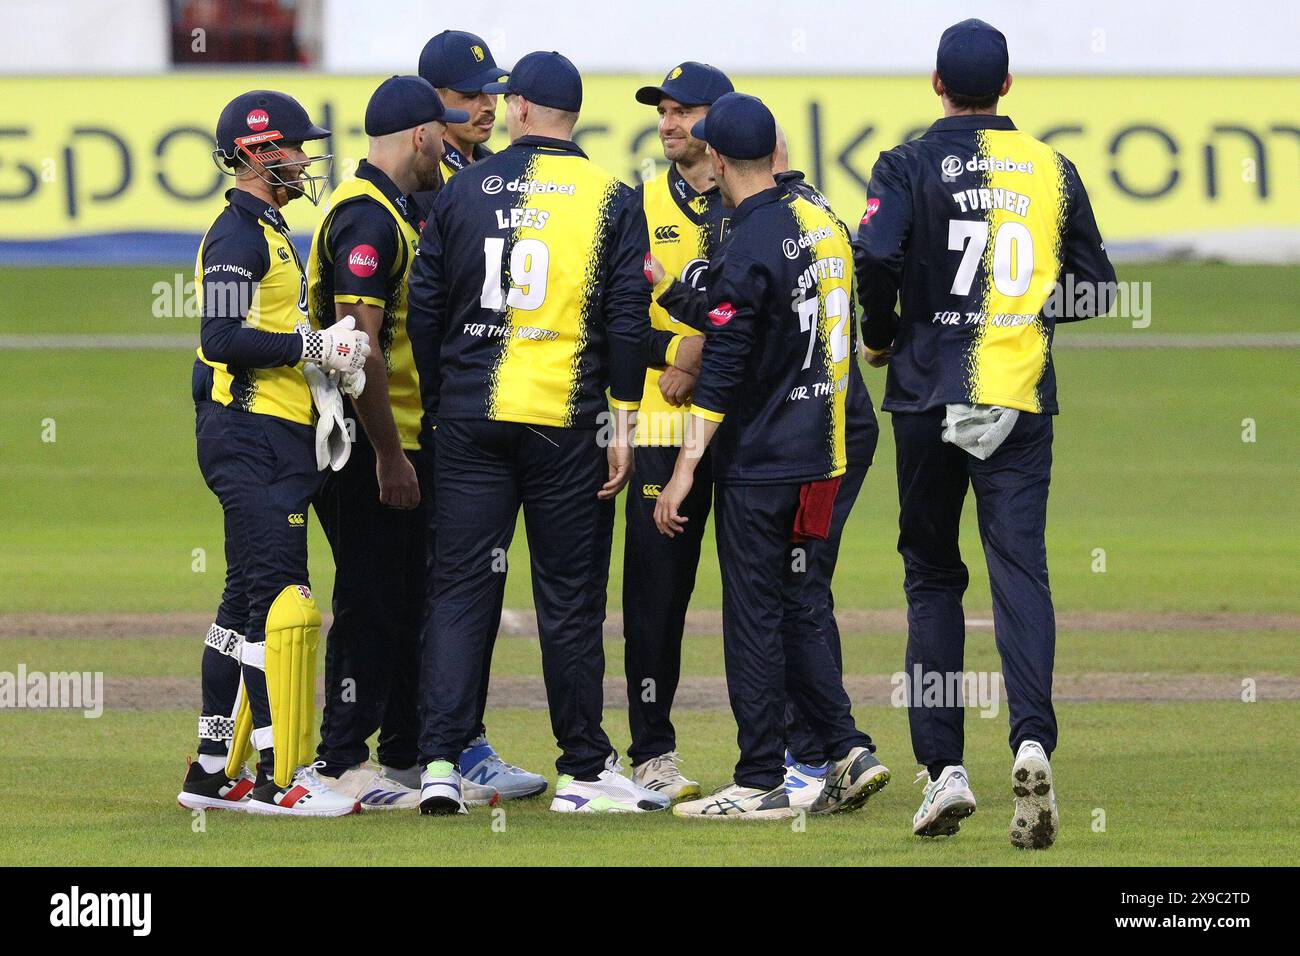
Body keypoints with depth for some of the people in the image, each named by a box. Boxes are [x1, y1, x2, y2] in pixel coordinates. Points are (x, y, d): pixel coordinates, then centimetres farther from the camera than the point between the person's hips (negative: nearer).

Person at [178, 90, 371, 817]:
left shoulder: (270, 233, 20)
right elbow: (225, 339, -21)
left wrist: (330, 352, 10)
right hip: (251, 435, -11)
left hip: (276, 438, 11)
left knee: (250, 602, 13)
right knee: (281, 598, -13)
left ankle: (216, 770, 17)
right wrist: (314, 347, -17)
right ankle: (279, 777, -15)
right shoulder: (239, 235, -11)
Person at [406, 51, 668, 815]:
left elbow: (425, 311, 6)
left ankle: (441, 760, -6)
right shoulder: (609, 199, -1)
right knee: (570, 598, 5)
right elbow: (626, 319, -4)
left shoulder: (463, 192, 4)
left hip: (472, 417, 1)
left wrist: (440, 396, 16)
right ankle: (583, 770, 10)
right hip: (568, 421, -1)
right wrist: (622, 423, -1)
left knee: (462, 589, 4)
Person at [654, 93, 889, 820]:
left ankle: (761, 782, 1)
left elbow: (724, 373, -18)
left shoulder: (749, 249, -17)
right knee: (791, 610, 16)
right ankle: (848, 749, 7)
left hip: (758, 461, -8)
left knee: (753, 616, -2)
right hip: (818, 454, 8)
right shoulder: (825, 226, 7)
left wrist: (686, 467, -16)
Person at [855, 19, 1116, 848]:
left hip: (930, 397, -1)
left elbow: (876, 259, -20)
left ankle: (944, 768, 5)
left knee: (933, 576, 11)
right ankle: (1032, 742, -28)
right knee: (1020, 568, -5)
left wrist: (881, 339, -1)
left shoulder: (910, 167, -4)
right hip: (1022, 398, 1)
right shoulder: (1051, 170, 5)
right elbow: (1097, 284, 8)